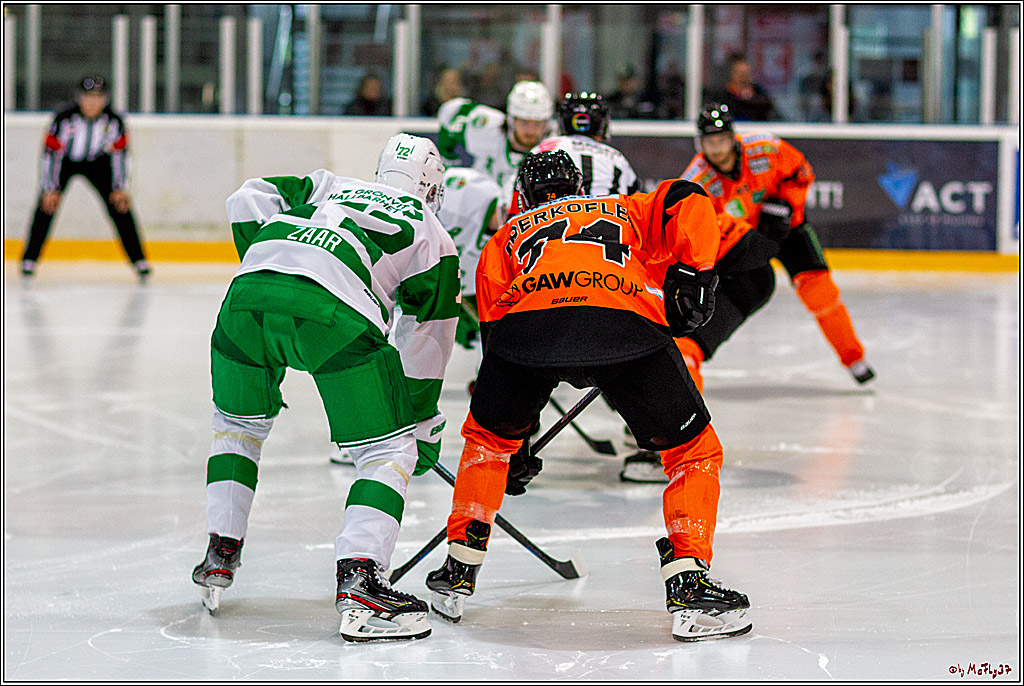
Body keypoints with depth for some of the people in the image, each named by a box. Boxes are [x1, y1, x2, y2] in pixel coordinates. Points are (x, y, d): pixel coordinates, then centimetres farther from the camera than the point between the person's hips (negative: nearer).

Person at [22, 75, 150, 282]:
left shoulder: (114, 122, -23)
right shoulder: (65, 119, -30)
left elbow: (119, 153, -10)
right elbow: (52, 152, -25)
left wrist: (120, 188, -10)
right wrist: (49, 190, -24)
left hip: (97, 162, 2)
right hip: (65, 162, -2)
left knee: (120, 206, -7)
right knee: (47, 205, -16)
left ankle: (139, 260, 1)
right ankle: (29, 260, -7)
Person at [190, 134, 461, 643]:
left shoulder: (330, 188, 38)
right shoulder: (433, 237, 29)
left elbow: (248, 199, 25)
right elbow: (426, 344, 29)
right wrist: (424, 425, 38)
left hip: (250, 293, 4)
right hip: (333, 312, -4)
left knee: (237, 421, 30)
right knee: (389, 447, 7)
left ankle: (219, 559, 30)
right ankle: (358, 584, -10)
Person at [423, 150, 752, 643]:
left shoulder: (503, 241, 39)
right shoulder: (626, 212, 38)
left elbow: (494, 334, 35)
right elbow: (686, 201, 16)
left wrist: (514, 447, 39)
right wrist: (692, 274, 14)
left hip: (529, 321, 2)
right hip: (628, 323, -1)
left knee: (488, 436, 29)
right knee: (695, 451, 15)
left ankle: (458, 574, 30)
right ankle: (688, 588, 3)